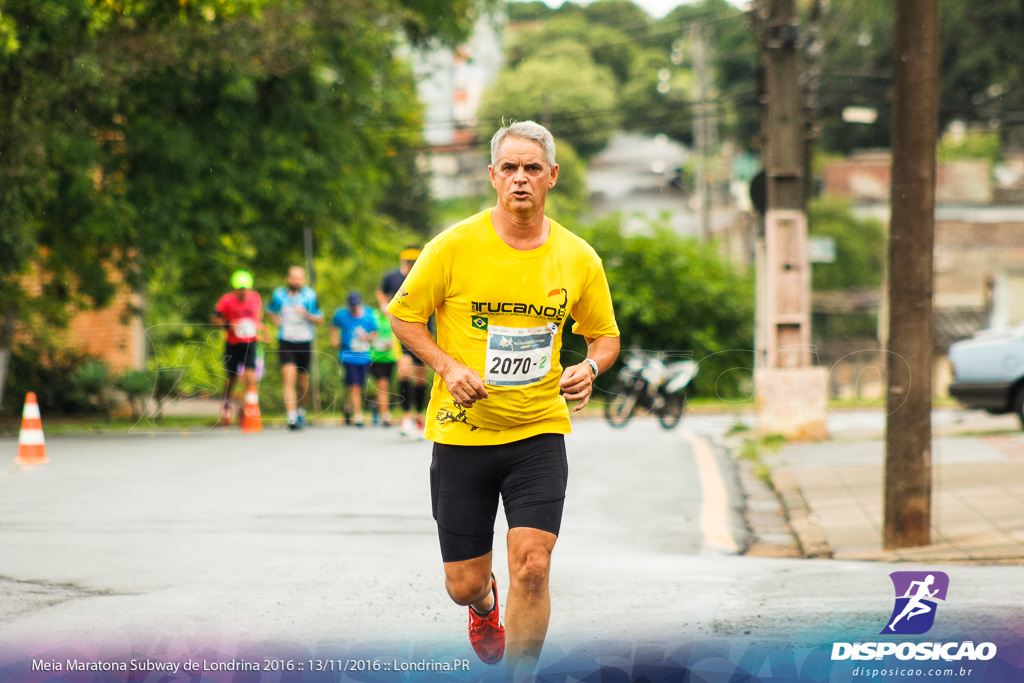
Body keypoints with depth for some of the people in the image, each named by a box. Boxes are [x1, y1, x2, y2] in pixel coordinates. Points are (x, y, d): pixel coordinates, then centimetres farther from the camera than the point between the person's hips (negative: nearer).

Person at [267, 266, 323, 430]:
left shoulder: (310, 295, -1)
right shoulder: (279, 294, 2)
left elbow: (320, 320, 5)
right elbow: (271, 311, 23)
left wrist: (307, 315, -13)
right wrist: (277, 322, 4)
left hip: (304, 343, 1)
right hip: (286, 343, -1)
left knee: (304, 383, 8)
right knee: (289, 380, -16)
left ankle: (301, 413, 33)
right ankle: (292, 418, -20)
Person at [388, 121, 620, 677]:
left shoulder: (578, 258, 0)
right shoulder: (455, 246, -8)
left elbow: (604, 335, 13)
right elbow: (403, 315, 2)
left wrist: (589, 367, -9)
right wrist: (448, 366, -13)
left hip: (539, 432, 1)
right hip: (461, 431, -1)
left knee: (531, 568, -16)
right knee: (463, 583, 6)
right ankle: (484, 604, 45)